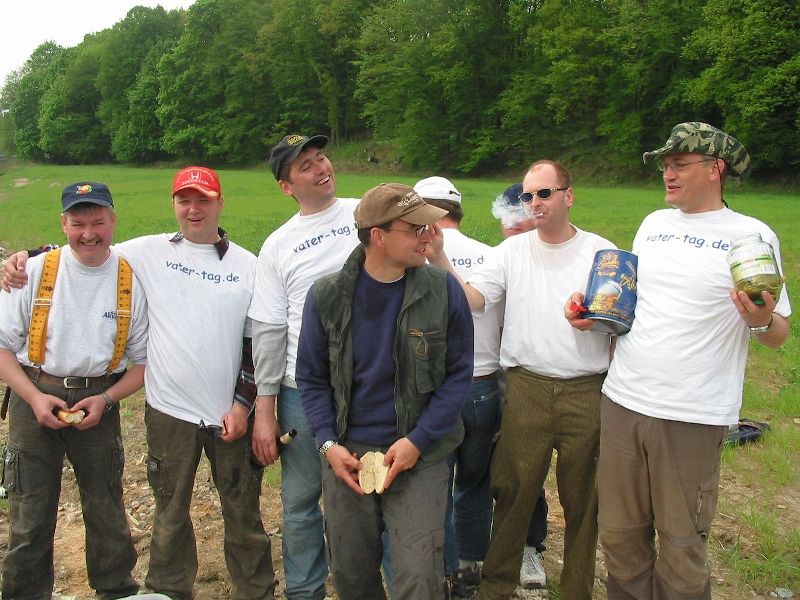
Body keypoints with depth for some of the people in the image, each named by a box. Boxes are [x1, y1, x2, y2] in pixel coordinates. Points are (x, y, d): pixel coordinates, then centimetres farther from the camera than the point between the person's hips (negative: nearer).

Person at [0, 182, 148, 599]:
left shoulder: (132, 281, -2)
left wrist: (106, 400, -11)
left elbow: (144, 360, 3)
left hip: (99, 402, 1)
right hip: (35, 398, 0)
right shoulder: (34, 272, -4)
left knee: (106, 509, 13)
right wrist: (34, 397, -13)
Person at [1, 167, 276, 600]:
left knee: (243, 514, 12)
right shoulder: (148, 252, 1)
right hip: (169, 413, 1)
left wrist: (243, 403, -4)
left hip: (231, 415, 0)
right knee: (170, 515, 16)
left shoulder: (247, 266, 0)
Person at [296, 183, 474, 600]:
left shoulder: (443, 291, -7)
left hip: (420, 456, -1)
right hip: (347, 455, 2)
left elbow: (458, 374, -4)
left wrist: (418, 441, -11)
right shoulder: (326, 296, -4)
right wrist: (328, 443, -7)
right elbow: (311, 378, 4)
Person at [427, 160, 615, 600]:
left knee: (582, 501, 13)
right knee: (514, 494, 10)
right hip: (526, 390, 0)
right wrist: (438, 257, -18)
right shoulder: (513, 251, 4)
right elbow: (470, 300, -7)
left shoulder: (602, 252, 2)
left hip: (587, 393, 0)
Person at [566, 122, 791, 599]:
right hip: (622, 401, 5)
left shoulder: (751, 236, -4)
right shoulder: (653, 224, 11)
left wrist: (762, 321, -24)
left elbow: (778, 334, -3)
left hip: (693, 417, -5)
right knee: (620, 536, 14)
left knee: (681, 548, 6)